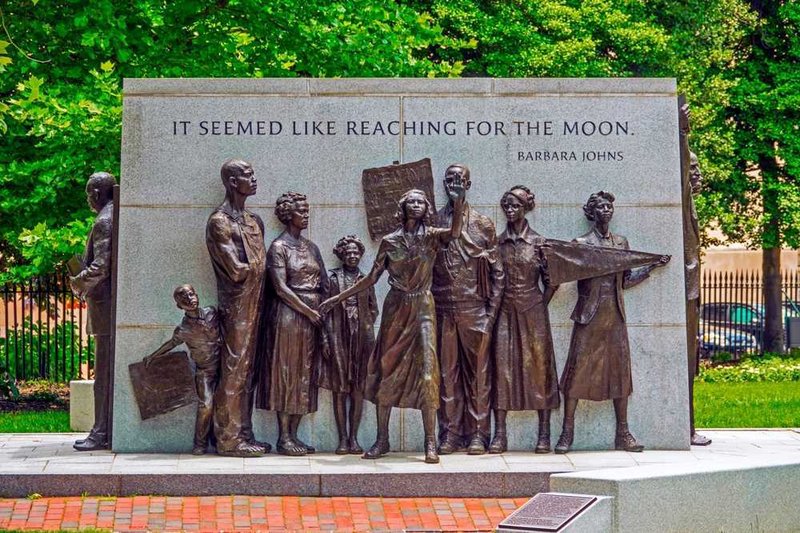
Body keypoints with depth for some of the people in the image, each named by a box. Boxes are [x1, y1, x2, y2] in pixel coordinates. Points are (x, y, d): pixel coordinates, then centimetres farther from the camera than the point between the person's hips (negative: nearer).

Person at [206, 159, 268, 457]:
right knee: (234, 371, -6)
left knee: (246, 371, 11)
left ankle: (243, 435, 16)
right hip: (236, 306, -8)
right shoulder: (219, 221, -10)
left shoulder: (254, 220, 16)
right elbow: (237, 270, -15)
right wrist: (256, 269, -1)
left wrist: (250, 269, -2)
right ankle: (228, 438, -2)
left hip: (254, 305, 8)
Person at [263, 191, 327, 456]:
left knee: (305, 374, 6)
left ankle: (293, 434, 10)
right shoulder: (279, 247, -5)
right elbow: (281, 288, -12)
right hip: (290, 315, -7)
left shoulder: (311, 247, 15)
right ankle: (284, 437, -2)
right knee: (287, 372, -5)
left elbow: (323, 284, 15)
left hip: (313, 316, 7)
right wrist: (308, 311, -13)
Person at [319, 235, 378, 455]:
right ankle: (343, 438, 3)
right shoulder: (332, 278, 4)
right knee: (339, 389, -1)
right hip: (338, 337, -2)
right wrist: (329, 333, -7)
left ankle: (353, 437, 6)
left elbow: (373, 309, 14)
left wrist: (366, 326, 1)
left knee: (358, 390, 1)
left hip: (361, 338, 2)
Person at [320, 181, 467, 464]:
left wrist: (458, 202, -36)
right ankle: (382, 440, 11)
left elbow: (455, 232, -21)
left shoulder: (431, 236, 1)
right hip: (395, 310, 2)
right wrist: (339, 297, 9)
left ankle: (431, 443, -9)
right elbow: (372, 277, 10)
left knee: (426, 373, -11)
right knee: (386, 371, 3)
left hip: (422, 309, -2)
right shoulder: (390, 241, 6)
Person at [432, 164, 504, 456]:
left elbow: (497, 272, 4)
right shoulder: (433, 222, 8)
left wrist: (491, 312, -3)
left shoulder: (483, 224, 6)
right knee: (447, 372, 2)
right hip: (443, 309, 1)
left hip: (475, 309, -1)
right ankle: (450, 434, 7)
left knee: (477, 371, 1)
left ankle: (477, 434, 5)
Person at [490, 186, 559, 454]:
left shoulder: (538, 243, 0)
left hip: (533, 312, -1)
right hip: (505, 311, 1)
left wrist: (540, 307, 1)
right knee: (502, 366, -3)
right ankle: (500, 434, -2)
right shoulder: (496, 243, 5)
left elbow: (551, 281, 5)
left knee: (538, 366, 0)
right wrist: (493, 306, 2)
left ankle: (544, 433, 3)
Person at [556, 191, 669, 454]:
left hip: (615, 315, 4)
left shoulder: (621, 243, 12)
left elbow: (626, 280, 16)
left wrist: (652, 267, 11)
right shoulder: (581, 244, 0)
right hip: (589, 316, -4)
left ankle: (623, 434, 8)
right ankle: (567, 432, 1)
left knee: (620, 370, 3)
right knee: (577, 370, -5)